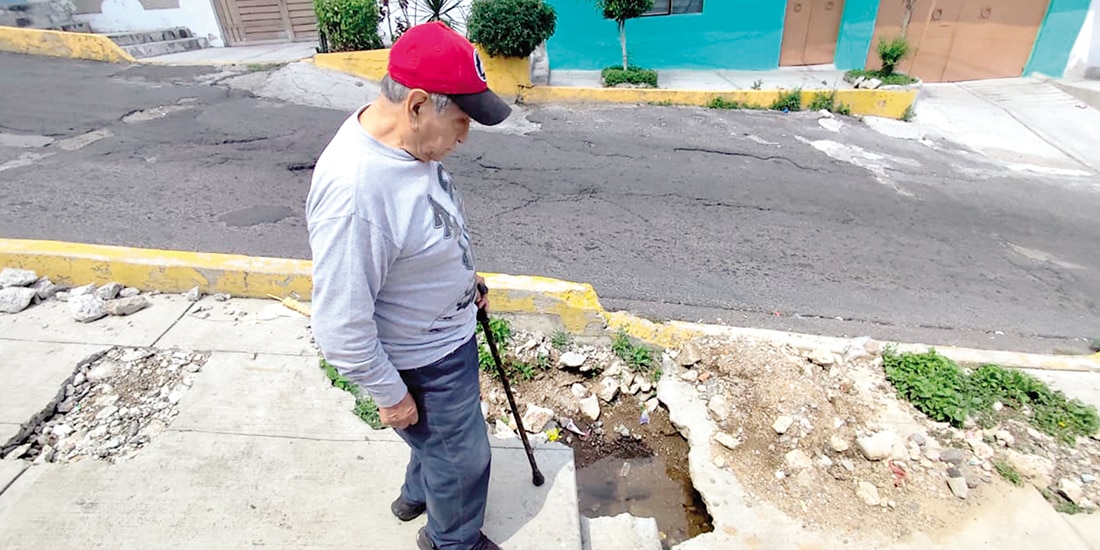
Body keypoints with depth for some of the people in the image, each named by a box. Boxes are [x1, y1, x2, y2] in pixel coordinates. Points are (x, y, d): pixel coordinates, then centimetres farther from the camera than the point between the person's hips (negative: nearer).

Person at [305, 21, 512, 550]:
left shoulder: (411, 142, -9)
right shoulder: (352, 191, -37)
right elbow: (341, 327, -29)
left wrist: (463, 276, 13)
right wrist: (391, 395, -17)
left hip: (450, 332, 8)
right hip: (424, 365, -8)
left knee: (444, 434, 32)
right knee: (462, 457, 18)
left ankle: (418, 494, 62)